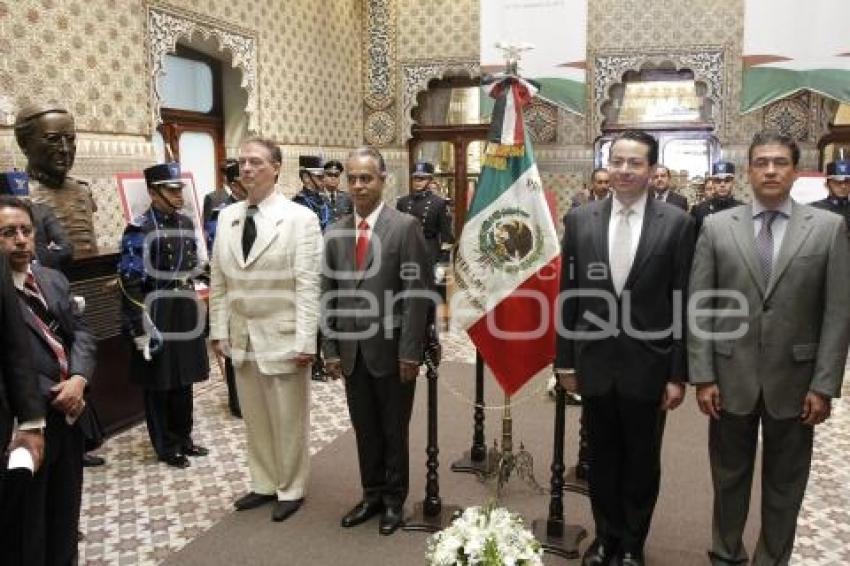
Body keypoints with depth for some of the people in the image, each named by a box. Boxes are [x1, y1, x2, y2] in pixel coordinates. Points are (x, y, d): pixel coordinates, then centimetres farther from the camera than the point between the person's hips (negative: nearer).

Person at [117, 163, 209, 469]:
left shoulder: (186, 223, 7)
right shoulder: (139, 229, -14)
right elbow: (130, 284, -16)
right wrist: (139, 329, -18)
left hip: (187, 314, 7)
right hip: (157, 315, -6)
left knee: (184, 379, 16)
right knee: (159, 384, 8)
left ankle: (183, 438, 31)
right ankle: (166, 446, 22)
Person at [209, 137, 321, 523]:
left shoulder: (300, 218, -9)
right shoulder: (227, 217, 7)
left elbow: (308, 286, -13)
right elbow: (218, 281, 10)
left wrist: (305, 341, -16)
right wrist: (219, 330, 6)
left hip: (281, 336, -5)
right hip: (241, 336, 5)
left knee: (288, 419, 8)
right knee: (254, 417, 17)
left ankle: (290, 489, 27)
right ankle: (264, 484, 34)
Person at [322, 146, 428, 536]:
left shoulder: (405, 226, -8)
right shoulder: (335, 234, 6)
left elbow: (416, 293, -11)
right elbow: (328, 296, 8)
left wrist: (410, 352, -14)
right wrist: (330, 349, 3)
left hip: (391, 350, -4)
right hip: (351, 352, 4)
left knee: (394, 430, 11)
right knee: (365, 430, 15)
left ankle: (394, 499, 29)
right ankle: (371, 495, 32)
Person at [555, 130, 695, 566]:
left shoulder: (676, 223, -6)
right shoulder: (580, 220, 0)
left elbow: (682, 304, -5)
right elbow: (569, 296, 3)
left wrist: (678, 374, -6)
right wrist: (565, 360, 3)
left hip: (648, 365, -1)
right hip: (596, 363, 2)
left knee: (642, 463, 15)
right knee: (602, 459, 16)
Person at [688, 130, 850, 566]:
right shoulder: (716, 226, 0)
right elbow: (699, 307, -2)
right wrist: (703, 376, -6)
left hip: (794, 380, 0)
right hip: (731, 377, 0)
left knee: (785, 484, 14)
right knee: (729, 477, 15)